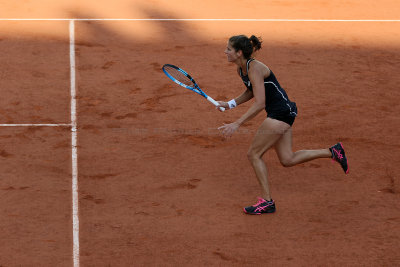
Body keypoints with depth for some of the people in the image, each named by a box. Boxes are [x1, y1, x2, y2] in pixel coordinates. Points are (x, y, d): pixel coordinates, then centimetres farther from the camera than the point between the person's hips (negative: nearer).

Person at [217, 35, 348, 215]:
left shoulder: (255, 69, -22)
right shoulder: (241, 69, 6)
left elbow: (259, 104, -27)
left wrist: (237, 124, -29)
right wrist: (231, 104, 11)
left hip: (280, 112, -10)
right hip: (282, 113, 10)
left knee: (254, 154, -5)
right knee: (288, 160, 10)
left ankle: (267, 201, 3)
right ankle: (332, 152, 18)